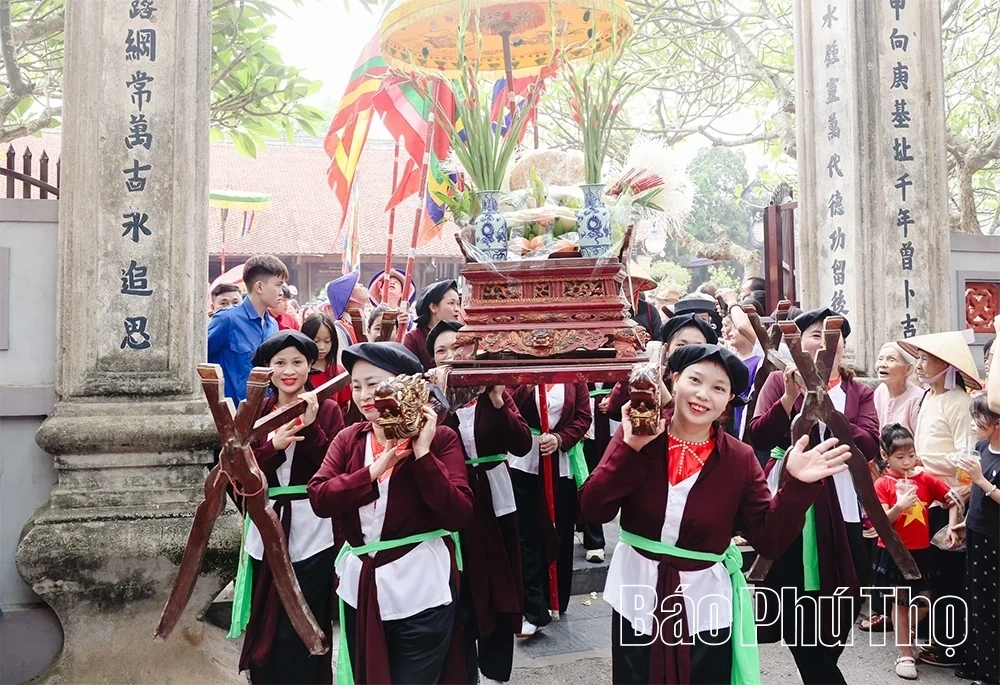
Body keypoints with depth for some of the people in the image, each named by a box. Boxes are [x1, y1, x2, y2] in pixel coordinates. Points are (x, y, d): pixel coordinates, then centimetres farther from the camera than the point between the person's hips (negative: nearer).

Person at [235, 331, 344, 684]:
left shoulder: (327, 410, -2)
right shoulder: (254, 412, 7)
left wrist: (310, 427, -21)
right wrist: (274, 446, -17)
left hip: (312, 535, -3)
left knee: (302, 635, 1)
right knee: (265, 631, 15)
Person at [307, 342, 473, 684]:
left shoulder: (440, 438, -10)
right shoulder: (348, 438, 3)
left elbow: (458, 514, -18)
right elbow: (319, 498, -8)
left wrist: (422, 454, -22)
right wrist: (374, 470, -18)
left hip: (421, 592, -4)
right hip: (360, 587, 5)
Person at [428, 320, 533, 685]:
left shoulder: (494, 391, -1)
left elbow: (522, 445, -12)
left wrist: (497, 401, -21)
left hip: (495, 502, 2)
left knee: (500, 588, 14)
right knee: (461, 595, 6)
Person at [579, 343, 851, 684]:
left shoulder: (740, 459, -7)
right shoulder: (634, 436, -9)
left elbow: (769, 540, -8)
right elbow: (592, 509, -16)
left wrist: (797, 486, -22)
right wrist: (631, 448, -26)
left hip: (706, 604, 0)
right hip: (638, 595, 0)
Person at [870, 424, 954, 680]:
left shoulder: (925, 479, -3)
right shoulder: (882, 485, -10)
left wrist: (952, 526, -12)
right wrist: (899, 507, -31)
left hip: (921, 551, 3)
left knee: (924, 603, 7)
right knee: (900, 601, 9)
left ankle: (905, 633, 36)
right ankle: (905, 654, 20)